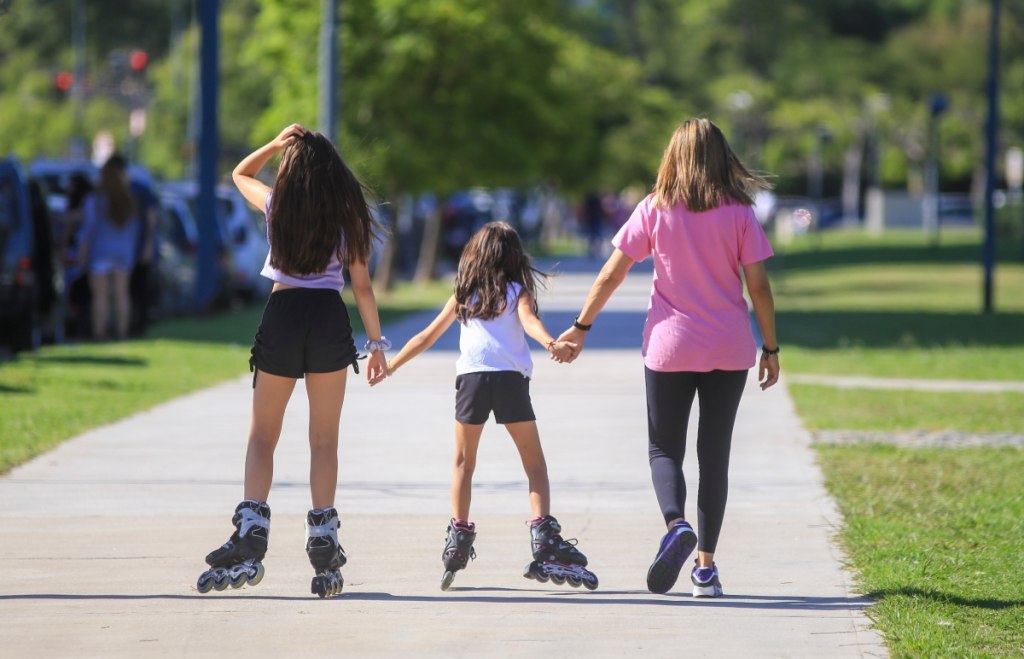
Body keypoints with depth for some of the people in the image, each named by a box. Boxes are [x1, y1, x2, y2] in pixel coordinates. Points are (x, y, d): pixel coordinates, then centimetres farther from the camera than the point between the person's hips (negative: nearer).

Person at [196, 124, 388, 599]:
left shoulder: (277, 204, 3)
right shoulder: (348, 213, 3)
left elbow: (240, 174, 25)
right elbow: (361, 284, 2)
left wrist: (277, 143, 15)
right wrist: (376, 342, 7)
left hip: (282, 312, 0)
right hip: (330, 319, 0)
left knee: (262, 436, 7)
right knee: (324, 440, 6)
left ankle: (251, 535, -10)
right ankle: (323, 545, 0)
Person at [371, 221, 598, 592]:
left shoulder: (464, 295, 21)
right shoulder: (517, 291, 14)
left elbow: (427, 337, 26)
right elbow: (529, 321, -7)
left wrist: (390, 366, 37)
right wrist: (552, 344, -25)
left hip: (471, 377, 2)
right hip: (510, 377, -2)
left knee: (463, 462, 16)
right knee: (534, 463, 4)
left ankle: (459, 535, 7)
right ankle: (544, 535, -11)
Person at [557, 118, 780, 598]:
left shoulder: (654, 210, -4)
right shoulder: (738, 213, -4)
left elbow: (611, 275, -2)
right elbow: (758, 286, -4)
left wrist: (581, 327, 8)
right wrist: (771, 348, 5)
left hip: (670, 347, -1)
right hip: (729, 350, 1)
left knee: (664, 448, 10)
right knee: (714, 453, 9)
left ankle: (677, 524, -19)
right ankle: (706, 566, 8)